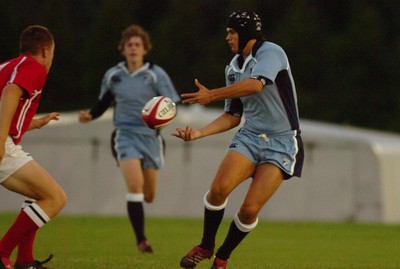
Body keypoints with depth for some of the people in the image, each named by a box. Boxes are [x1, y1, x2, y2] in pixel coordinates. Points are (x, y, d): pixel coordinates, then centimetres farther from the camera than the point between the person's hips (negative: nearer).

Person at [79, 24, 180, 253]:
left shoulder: (156, 75, -3)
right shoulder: (113, 76, 4)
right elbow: (103, 103, 17)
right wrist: (90, 116, -3)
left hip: (150, 137, 0)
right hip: (125, 135, 0)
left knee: (149, 195, 7)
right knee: (135, 185, -22)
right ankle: (141, 240, -18)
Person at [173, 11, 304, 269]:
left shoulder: (271, 52, -11)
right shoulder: (233, 68, 12)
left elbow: (256, 84, -30)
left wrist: (211, 95, -24)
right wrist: (199, 133, 3)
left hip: (281, 143, -6)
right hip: (250, 137, 6)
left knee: (250, 209, -13)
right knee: (219, 188, -19)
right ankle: (206, 247, 3)